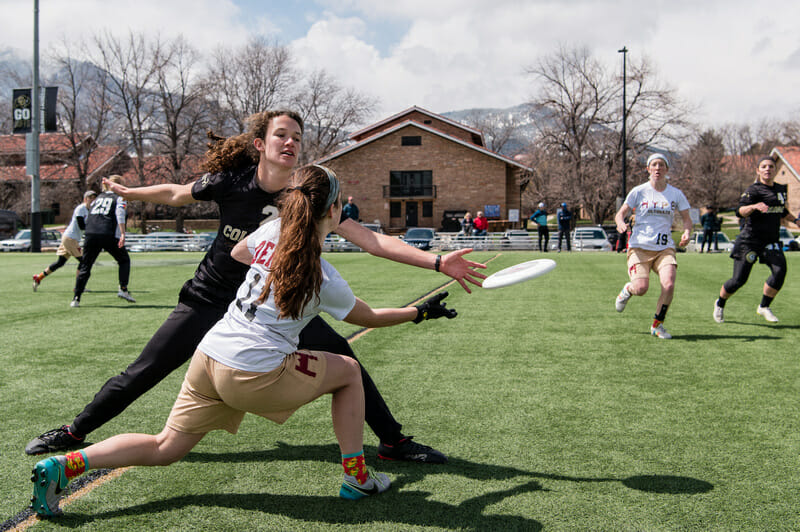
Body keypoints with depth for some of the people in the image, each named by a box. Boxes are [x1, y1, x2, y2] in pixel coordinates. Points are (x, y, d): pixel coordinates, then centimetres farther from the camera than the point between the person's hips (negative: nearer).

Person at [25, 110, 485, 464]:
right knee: (143, 373, 2)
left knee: (341, 355, -13)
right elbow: (176, 193, 5)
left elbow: (371, 240, -22)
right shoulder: (230, 180, -17)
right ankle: (76, 432, 26)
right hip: (212, 300, 0)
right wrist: (126, 193, 20)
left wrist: (437, 262, -31)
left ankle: (393, 441, 1)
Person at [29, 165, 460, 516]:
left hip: (208, 355, 6)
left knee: (165, 449, 16)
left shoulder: (271, 231, 7)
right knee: (348, 371, 13)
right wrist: (422, 312, 25)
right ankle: (356, 478, 18)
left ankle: (63, 466, 2)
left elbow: (236, 254, 29)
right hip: (255, 374, -6)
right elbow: (371, 317, 11)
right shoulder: (326, 281, -6)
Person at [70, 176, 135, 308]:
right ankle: (123, 289, 2)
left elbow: (88, 216, 25)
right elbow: (120, 214, -10)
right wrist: (123, 234, -17)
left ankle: (76, 298, 2)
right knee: (124, 260, 15)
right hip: (108, 235, -4)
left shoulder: (99, 197, 25)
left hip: (90, 234, 4)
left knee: (85, 267, 8)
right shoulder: (120, 198, 9)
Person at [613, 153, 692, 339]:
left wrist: (686, 233, -10)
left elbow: (687, 219, 12)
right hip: (639, 247, -2)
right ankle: (627, 289, 21)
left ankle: (657, 325, 1)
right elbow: (620, 213, 2)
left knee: (669, 284, -21)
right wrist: (621, 222, -21)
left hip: (665, 248, 2)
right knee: (640, 288, -19)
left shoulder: (676, 194, 6)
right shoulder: (639, 191, 1)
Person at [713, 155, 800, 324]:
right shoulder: (754, 190, -9)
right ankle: (720, 303, 23)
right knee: (739, 279, -4)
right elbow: (740, 211, -24)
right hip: (750, 239, -5)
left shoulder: (781, 189, 12)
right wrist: (754, 206, -42)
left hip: (771, 241, 5)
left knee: (780, 270, -17)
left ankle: (764, 307, 1)